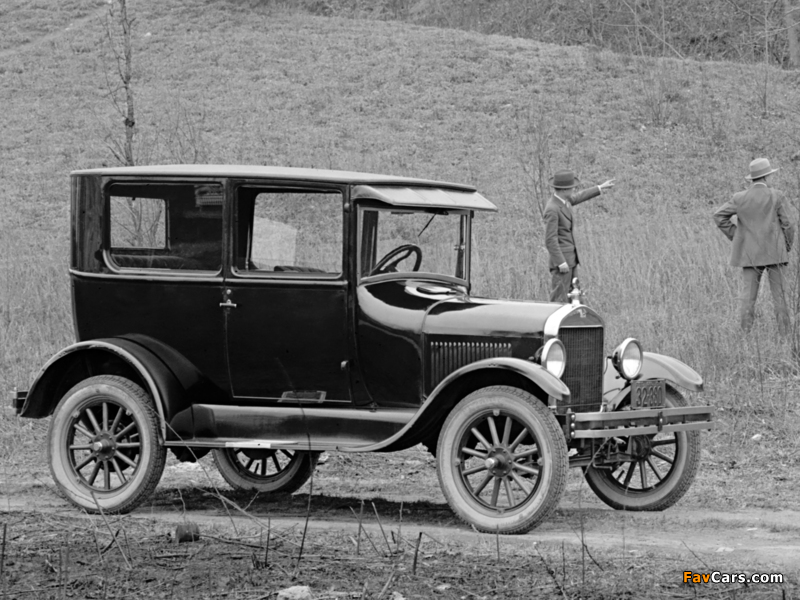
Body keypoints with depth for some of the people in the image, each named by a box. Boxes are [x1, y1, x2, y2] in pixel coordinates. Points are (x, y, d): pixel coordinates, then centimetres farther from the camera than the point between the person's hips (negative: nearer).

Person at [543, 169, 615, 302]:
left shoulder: (562, 199, 4)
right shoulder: (552, 209, -23)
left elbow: (577, 197, 26)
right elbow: (550, 240, -23)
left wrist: (600, 188, 34)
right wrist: (561, 263, -23)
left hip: (571, 257, 10)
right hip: (561, 257, -10)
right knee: (559, 298, -7)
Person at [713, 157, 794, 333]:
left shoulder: (740, 198, 0)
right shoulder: (775, 196, -6)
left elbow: (719, 216, 2)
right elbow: (786, 224, -2)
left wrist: (734, 235, 9)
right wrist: (787, 246, 12)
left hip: (750, 253, 2)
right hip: (774, 252, -1)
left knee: (748, 294, 0)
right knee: (779, 294, 4)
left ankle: (746, 330, -9)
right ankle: (784, 330, 2)